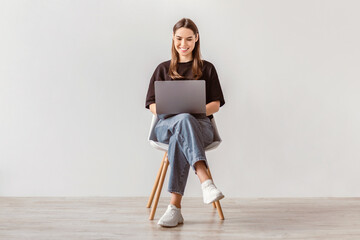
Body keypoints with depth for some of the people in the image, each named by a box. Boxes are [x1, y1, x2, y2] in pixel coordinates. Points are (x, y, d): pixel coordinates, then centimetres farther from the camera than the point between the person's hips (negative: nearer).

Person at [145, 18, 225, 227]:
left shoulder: (207, 68, 17)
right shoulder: (163, 69, 20)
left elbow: (216, 104, 9)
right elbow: (152, 104, 12)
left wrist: (197, 111, -13)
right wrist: (164, 110, -12)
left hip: (200, 126, 0)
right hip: (166, 126, 0)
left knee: (179, 138, -39)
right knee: (184, 120, -39)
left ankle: (175, 206, -45)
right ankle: (206, 183, -56)